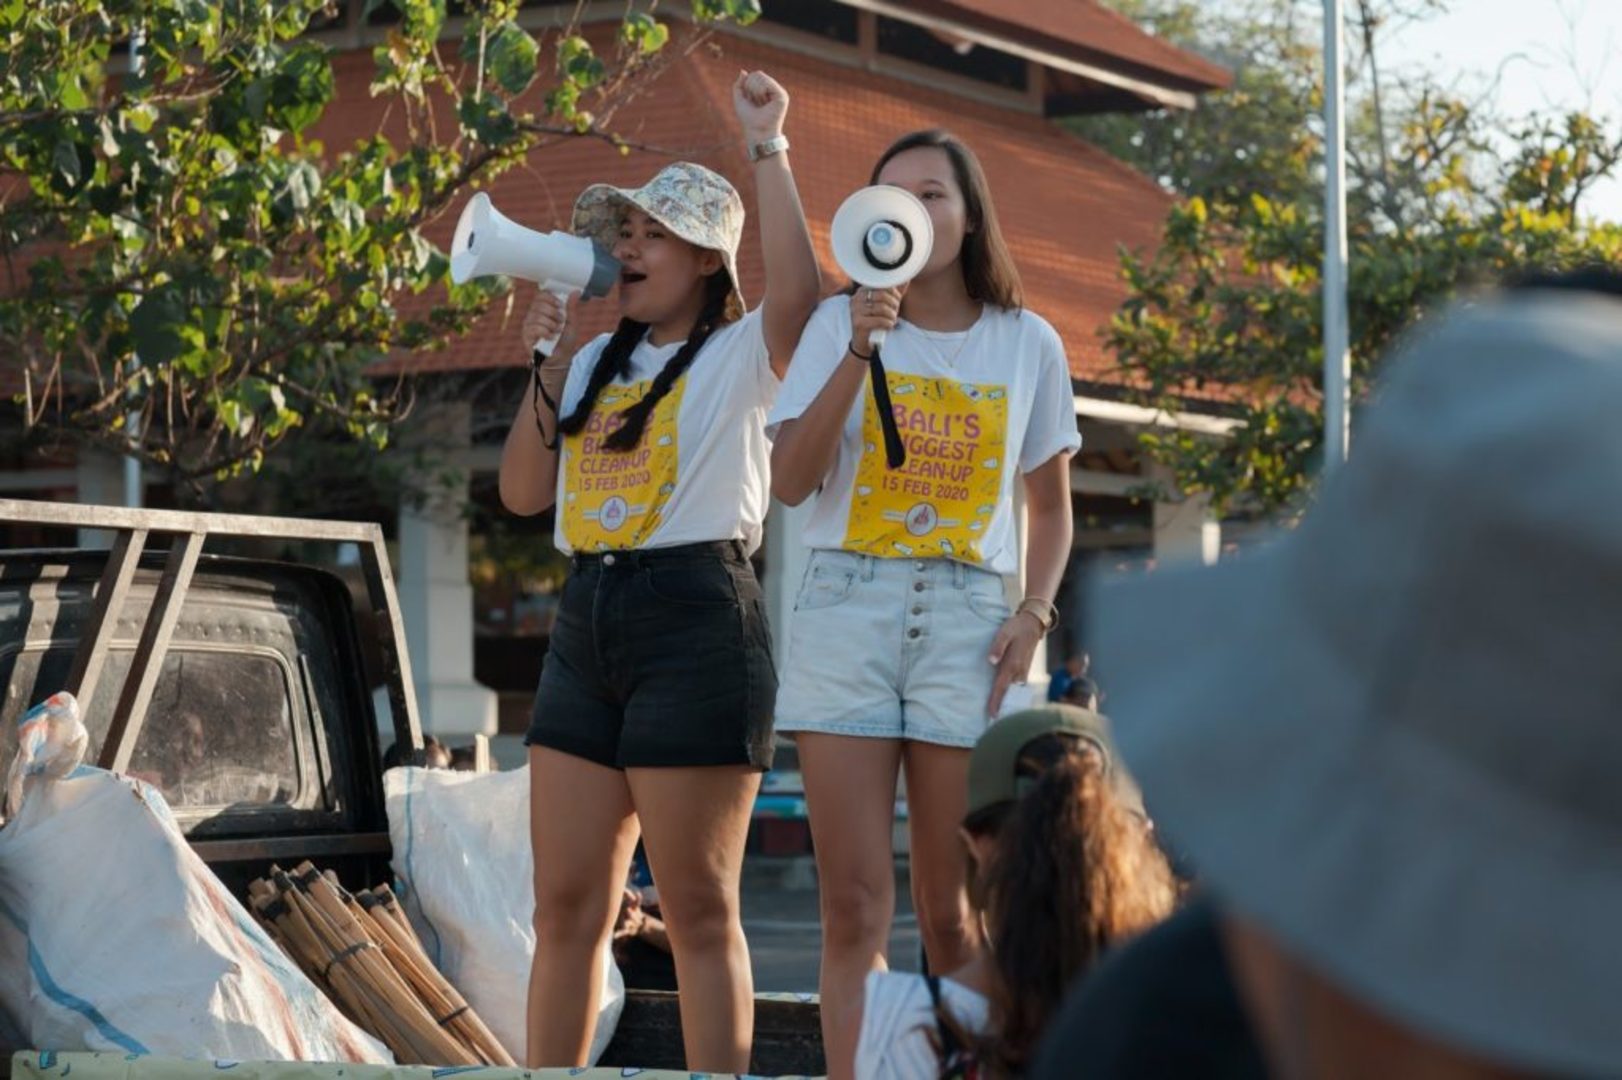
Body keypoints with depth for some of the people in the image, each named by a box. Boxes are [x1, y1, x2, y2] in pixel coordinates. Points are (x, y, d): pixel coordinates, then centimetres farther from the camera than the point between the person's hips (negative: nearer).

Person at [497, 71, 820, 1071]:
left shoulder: (740, 355, -1)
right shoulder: (597, 365, 18)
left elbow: (797, 296, -23)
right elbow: (524, 494, 17)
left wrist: (767, 149, -17)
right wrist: (548, 365, 9)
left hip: (698, 620, -6)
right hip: (587, 621, 7)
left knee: (699, 908, -2)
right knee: (568, 906, 7)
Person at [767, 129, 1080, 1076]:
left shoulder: (1028, 343, 8)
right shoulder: (841, 322, 6)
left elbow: (1051, 507, 16)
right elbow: (791, 482, -3)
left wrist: (1034, 614, 0)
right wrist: (858, 356, -12)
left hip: (967, 621, 0)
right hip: (848, 610, 0)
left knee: (954, 915, 2)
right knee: (855, 907, -4)